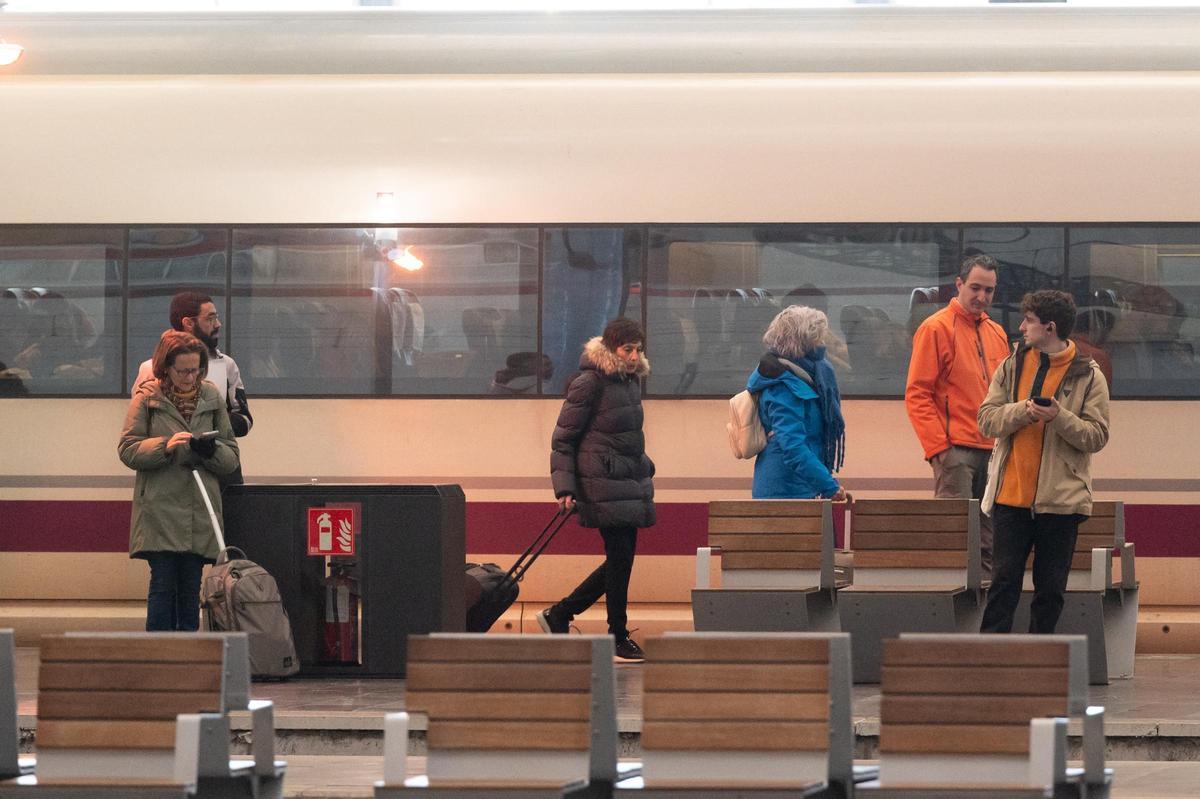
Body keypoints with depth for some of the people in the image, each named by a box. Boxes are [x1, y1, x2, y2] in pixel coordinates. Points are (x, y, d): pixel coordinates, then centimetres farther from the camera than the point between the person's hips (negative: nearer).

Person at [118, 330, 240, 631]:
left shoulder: (211, 398, 11)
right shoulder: (147, 398, 2)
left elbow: (231, 457, 13)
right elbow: (127, 449, -1)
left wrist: (212, 450, -9)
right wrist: (164, 446, -17)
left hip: (200, 512, 3)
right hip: (160, 510, -3)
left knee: (190, 590, 4)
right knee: (163, 584, -7)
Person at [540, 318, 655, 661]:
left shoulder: (632, 380, 11)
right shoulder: (589, 384, -12)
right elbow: (563, 438, -10)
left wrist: (644, 466, 22)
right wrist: (564, 488, -13)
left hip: (631, 480, 9)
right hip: (603, 483, -9)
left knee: (621, 558, 8)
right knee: (620, 557, -7)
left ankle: (559, 614, 19)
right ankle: (619, 637, 4)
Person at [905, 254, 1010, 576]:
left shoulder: (996, 333, 17)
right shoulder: (936, 328, -4)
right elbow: (917, 394, -8)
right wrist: (938, 446, -14)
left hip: (993, 451, 7)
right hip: (955, 451, -7)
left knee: (989, 537, 7)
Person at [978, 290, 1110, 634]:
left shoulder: (1088, 376, -1)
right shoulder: (1012, 366, 7)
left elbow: (1097, 437, -6)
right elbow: (987, 419, 1)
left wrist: (1060, 417, -21)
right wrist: (1023, 410, -16)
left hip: (1060, 499, -2)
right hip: (1011, 495, 2)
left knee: (1050, 587, 5)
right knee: (1004, 580, 0)